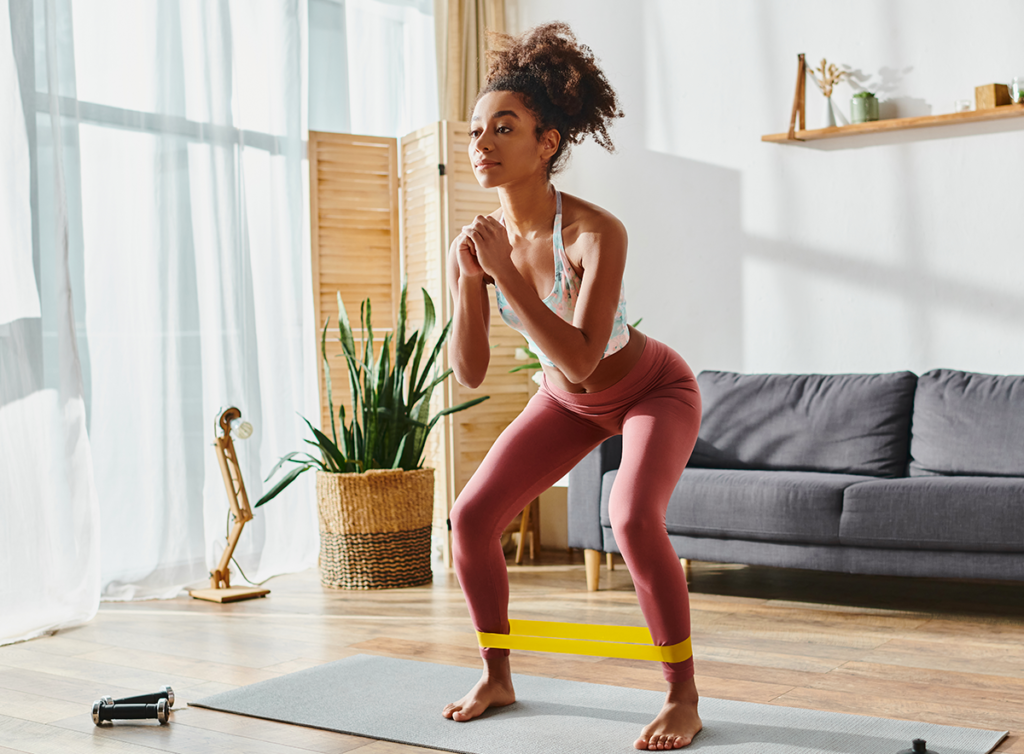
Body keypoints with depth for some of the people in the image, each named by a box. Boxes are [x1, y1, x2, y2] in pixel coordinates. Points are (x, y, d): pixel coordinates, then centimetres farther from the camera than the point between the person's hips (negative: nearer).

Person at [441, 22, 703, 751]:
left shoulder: (596, 232, -34)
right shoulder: (479, 240, -18)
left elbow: (580, 361, -41)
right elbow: (470, 374, -17)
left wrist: (506, 273, -43)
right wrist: (468, 282, -31)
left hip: (653, 389, -6)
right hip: (569, 401, 6)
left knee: (634, 520, -30)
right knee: (472, 516, -3)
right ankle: (498, 677, 17)